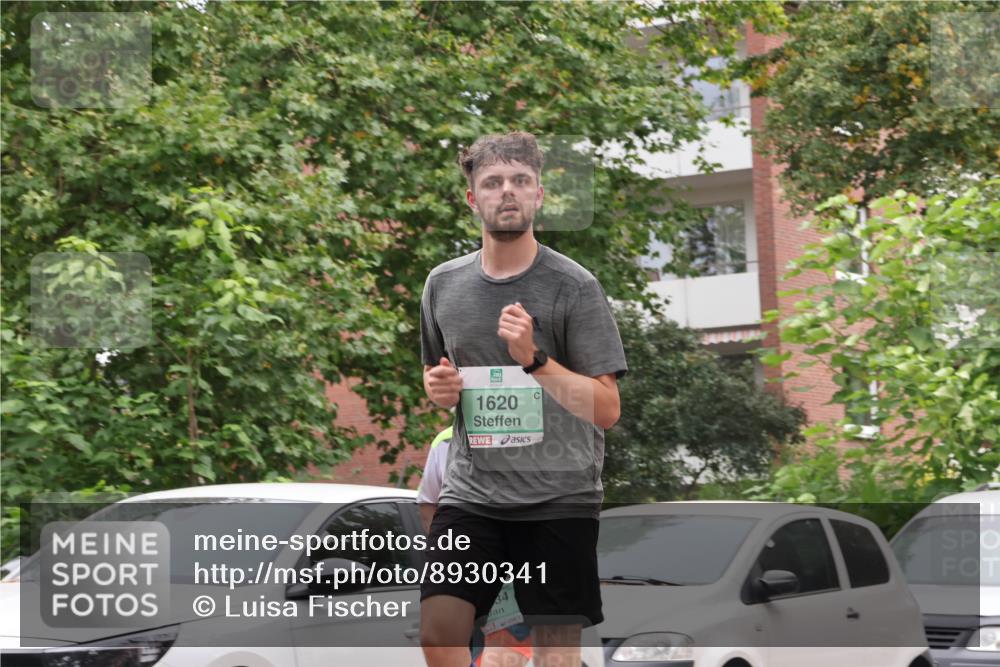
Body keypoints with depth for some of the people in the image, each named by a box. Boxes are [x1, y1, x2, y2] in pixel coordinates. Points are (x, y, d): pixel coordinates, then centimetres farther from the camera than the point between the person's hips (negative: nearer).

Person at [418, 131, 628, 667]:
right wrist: (438, 387, 3)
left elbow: (606, 409, -8)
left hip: (558, 499, -3)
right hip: (470, 495, 3)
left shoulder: (573, 286, -4)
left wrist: (533, 360, -20)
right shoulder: (443, 284, 9)